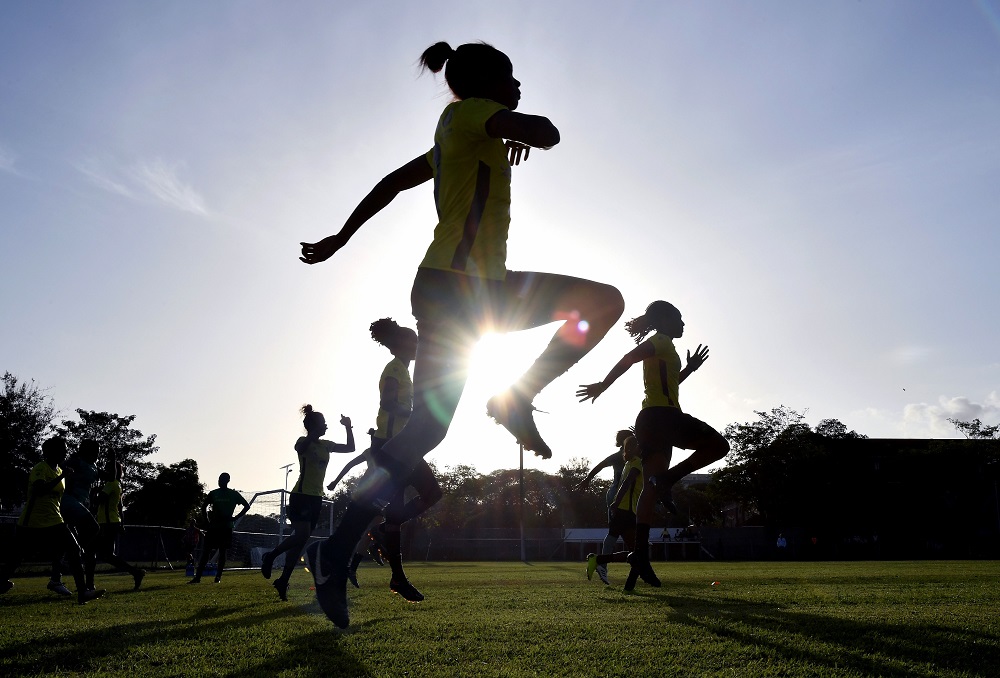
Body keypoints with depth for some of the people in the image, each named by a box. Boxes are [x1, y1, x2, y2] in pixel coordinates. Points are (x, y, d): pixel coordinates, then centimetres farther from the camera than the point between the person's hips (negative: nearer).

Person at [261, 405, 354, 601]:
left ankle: (283, 581, 11)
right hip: (301, 495, -7)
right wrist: (315, 433, -37)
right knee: (301, 535, -20)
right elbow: (301, 448, -31)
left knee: (300, 540, 5)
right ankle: (270, 556, 2)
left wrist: (348, 428, 6)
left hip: (316, 498, 7)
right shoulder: (304, 441, -6)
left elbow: (350, 448, 15)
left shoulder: (326, 445, 13)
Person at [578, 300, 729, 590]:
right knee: (718, 445, 0)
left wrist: (689, 369, 34)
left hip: (650, 419, 9)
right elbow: (628, 358, -15)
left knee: (651, 487, 0)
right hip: (662, 415, -9)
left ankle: (641, 555, -6)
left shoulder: (661, 347, 28)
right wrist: (602, 386, -20)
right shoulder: (662, 342, -1)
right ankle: (667, 479, -14)